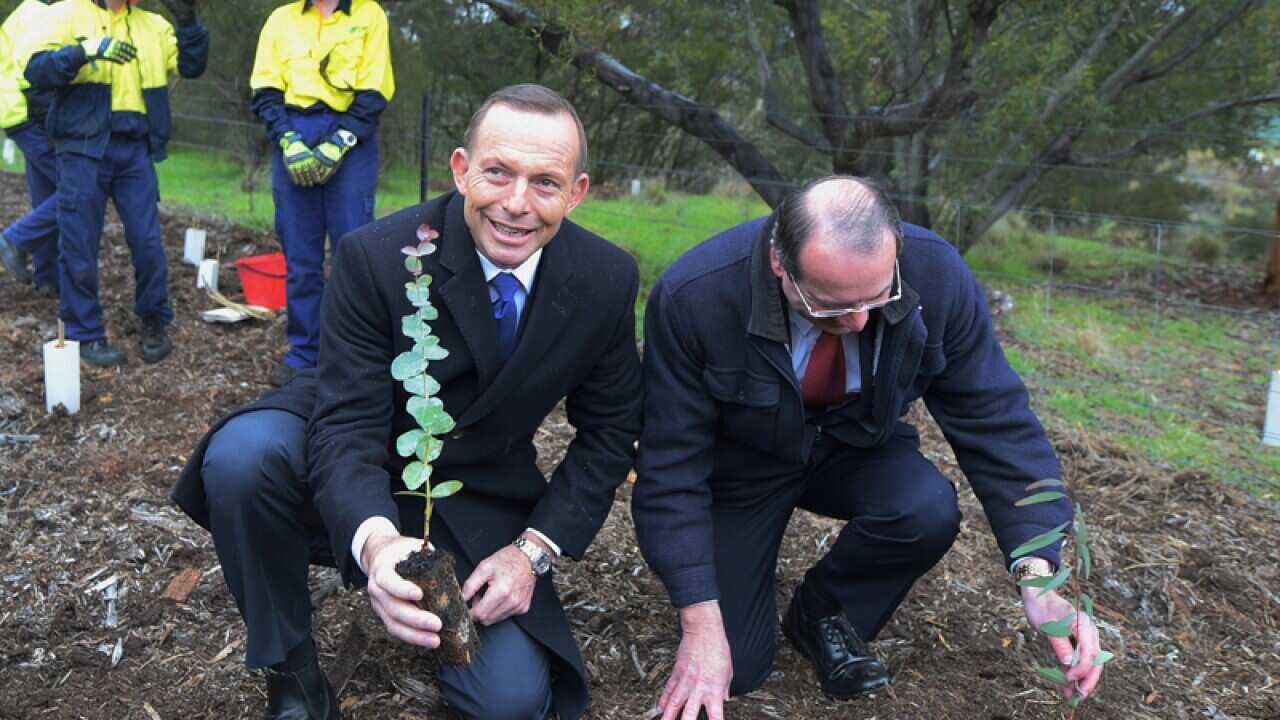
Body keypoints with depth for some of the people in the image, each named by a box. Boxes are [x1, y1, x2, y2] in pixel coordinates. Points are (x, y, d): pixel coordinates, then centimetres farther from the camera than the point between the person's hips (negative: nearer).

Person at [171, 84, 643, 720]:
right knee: (241, 453, -33)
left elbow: (608, 431, -3)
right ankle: (290, 668, -7)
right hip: (354, 491, -1)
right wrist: (375, 540, -48)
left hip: (476, 503, 2)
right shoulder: (376, 256, -23)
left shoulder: (607, 280, -14)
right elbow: (347, 427, -26)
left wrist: (535, 549, -16)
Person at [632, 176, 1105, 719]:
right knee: (733, 669, -9)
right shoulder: (693, 298, -32)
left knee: (929, 511, -30)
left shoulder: (935, 275, -26)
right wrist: (701, 625, -28)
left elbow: (994, 417, -18)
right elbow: (671, 464, -24)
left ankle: (822, 614, 1)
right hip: (744, 465, -1)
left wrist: (1038, 578, -30)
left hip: (855, 451, 2)